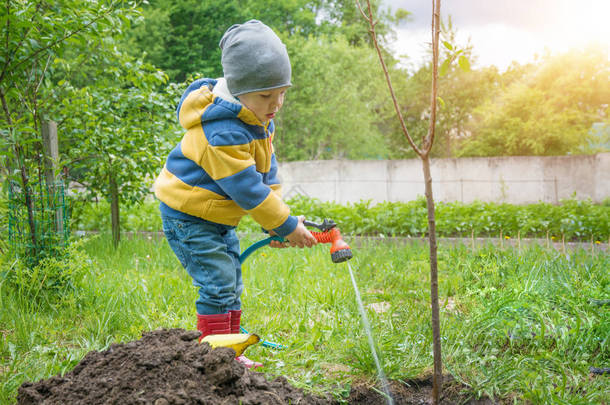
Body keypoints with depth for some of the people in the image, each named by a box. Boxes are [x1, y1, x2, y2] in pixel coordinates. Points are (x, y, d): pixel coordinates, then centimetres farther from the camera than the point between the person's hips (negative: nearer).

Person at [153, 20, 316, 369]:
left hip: (219, 215, 10)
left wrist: (277, 220, -1)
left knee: (232, 286, 14)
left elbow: (267, 171, 7)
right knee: (217, 284, -13)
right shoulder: (223, 132, -32)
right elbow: (246, 187, -29)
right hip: (189, 215, -10)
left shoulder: (260, 119, 0)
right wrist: (286, 225, -22)